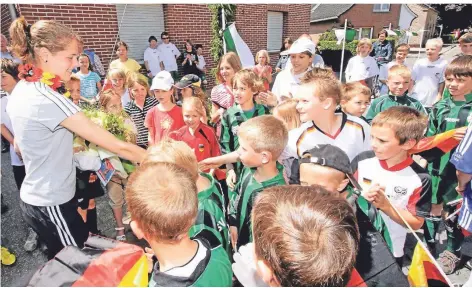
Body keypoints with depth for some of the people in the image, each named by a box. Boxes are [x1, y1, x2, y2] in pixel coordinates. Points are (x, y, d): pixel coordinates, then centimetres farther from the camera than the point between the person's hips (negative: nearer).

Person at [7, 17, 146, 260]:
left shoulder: (20, 90, 1)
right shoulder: (47, 99, -28)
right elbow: (116, 146, -29)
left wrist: (67, 145, 13)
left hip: (33, 198, 9)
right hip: (52, 205, -8)